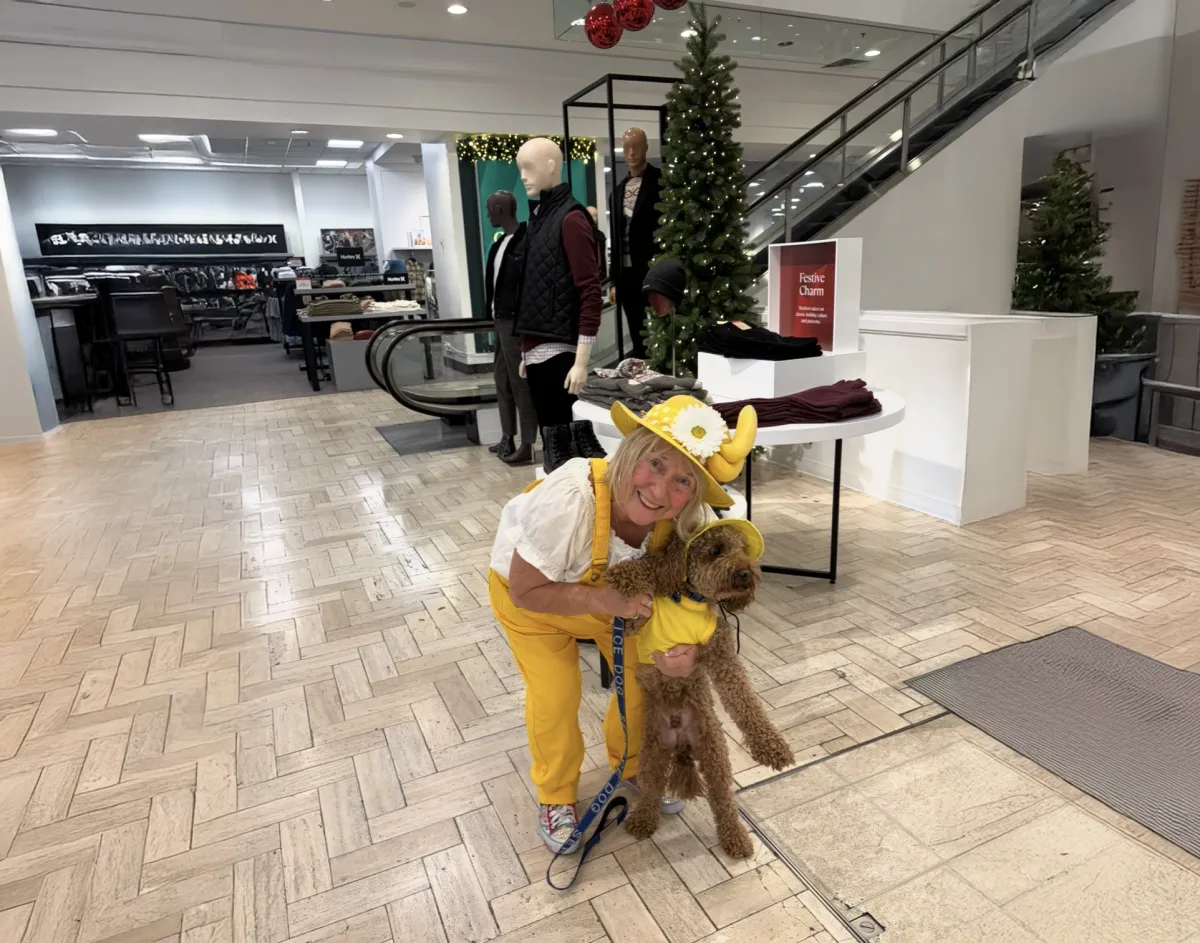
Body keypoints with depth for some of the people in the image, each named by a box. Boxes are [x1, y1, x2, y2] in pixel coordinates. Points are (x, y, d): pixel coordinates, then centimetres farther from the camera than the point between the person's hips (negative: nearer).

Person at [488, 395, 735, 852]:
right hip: (529, 593, -3)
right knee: (555, 694, -3)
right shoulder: (570, 499, -45)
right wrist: (601, 599, -40)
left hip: (612, 591, 4)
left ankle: (632, 766, 39)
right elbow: (526, 591, -30)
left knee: (643, 678, 7)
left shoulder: (692, 520, -33)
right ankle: (556, 797, 28)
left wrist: (679, 648, -35)